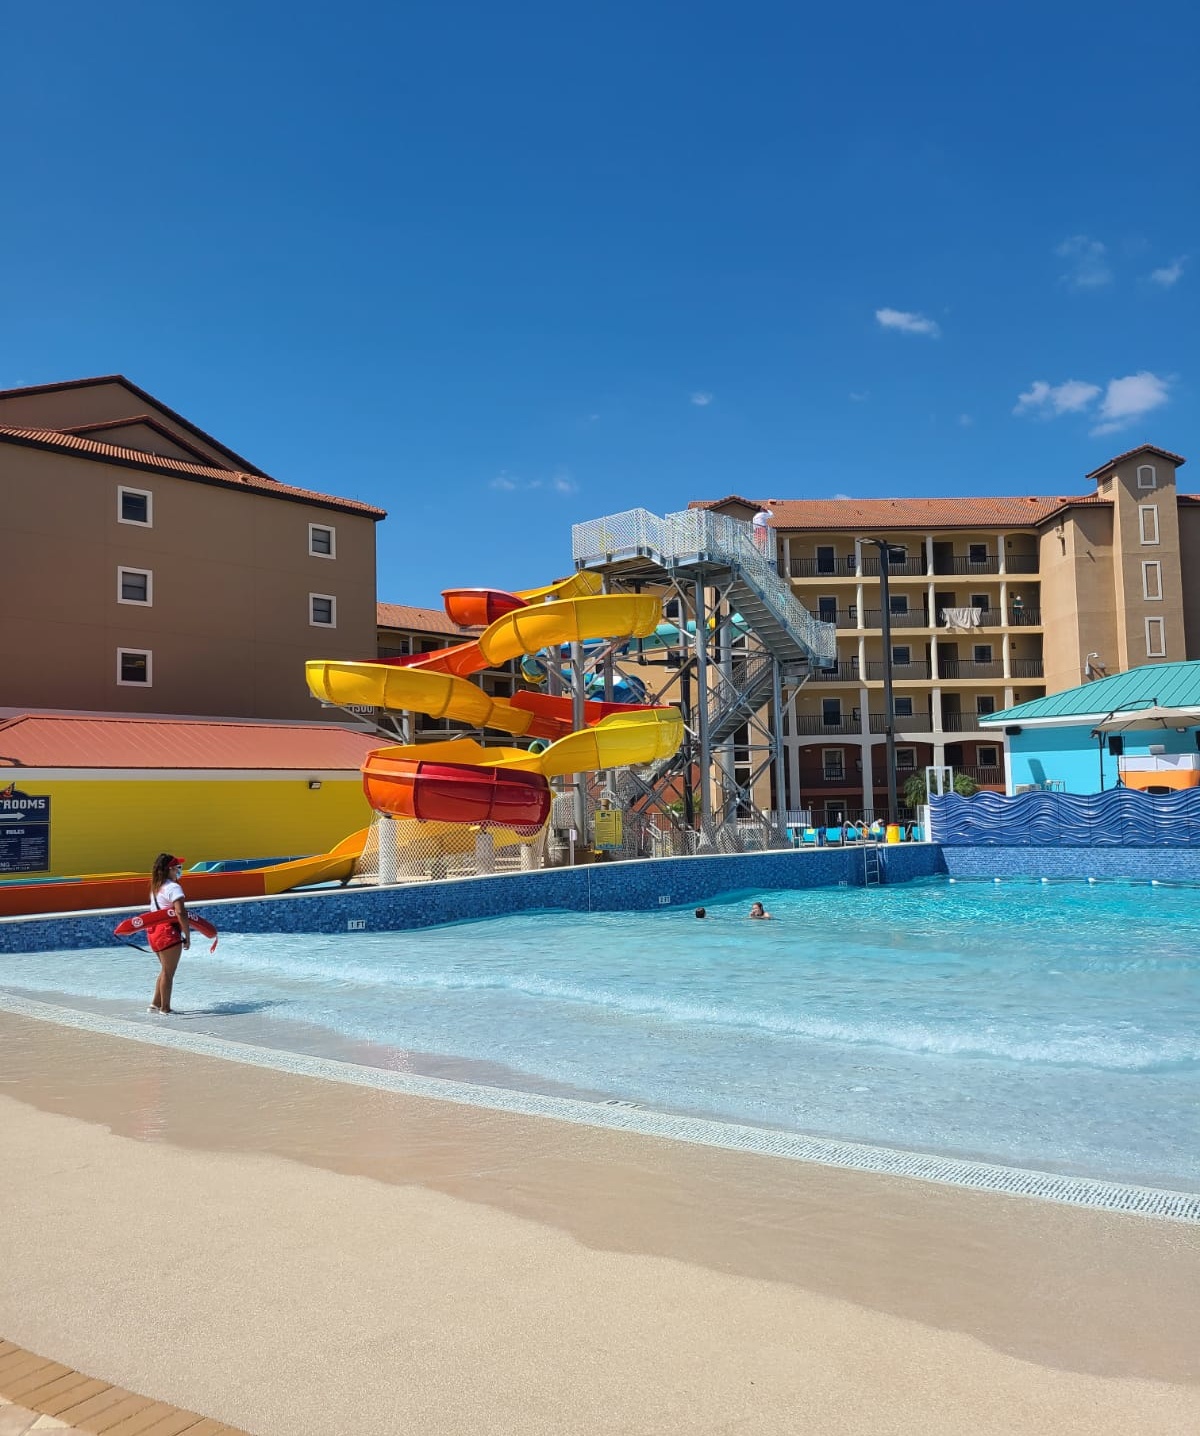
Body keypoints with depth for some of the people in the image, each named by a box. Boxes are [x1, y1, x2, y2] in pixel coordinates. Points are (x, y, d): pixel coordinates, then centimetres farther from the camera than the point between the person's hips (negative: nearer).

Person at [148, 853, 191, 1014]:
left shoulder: (155, 887, 14)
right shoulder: (173, 887, -14)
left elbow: (157, 910, 14)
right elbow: (180, 913, -22)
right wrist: (187, 936, -18)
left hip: (154, 931, 9)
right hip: (168, 933, -9)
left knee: (166, 970, 21)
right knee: (168, 972, 1)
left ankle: (156, 1004, 25)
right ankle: (165, 1008, 6)